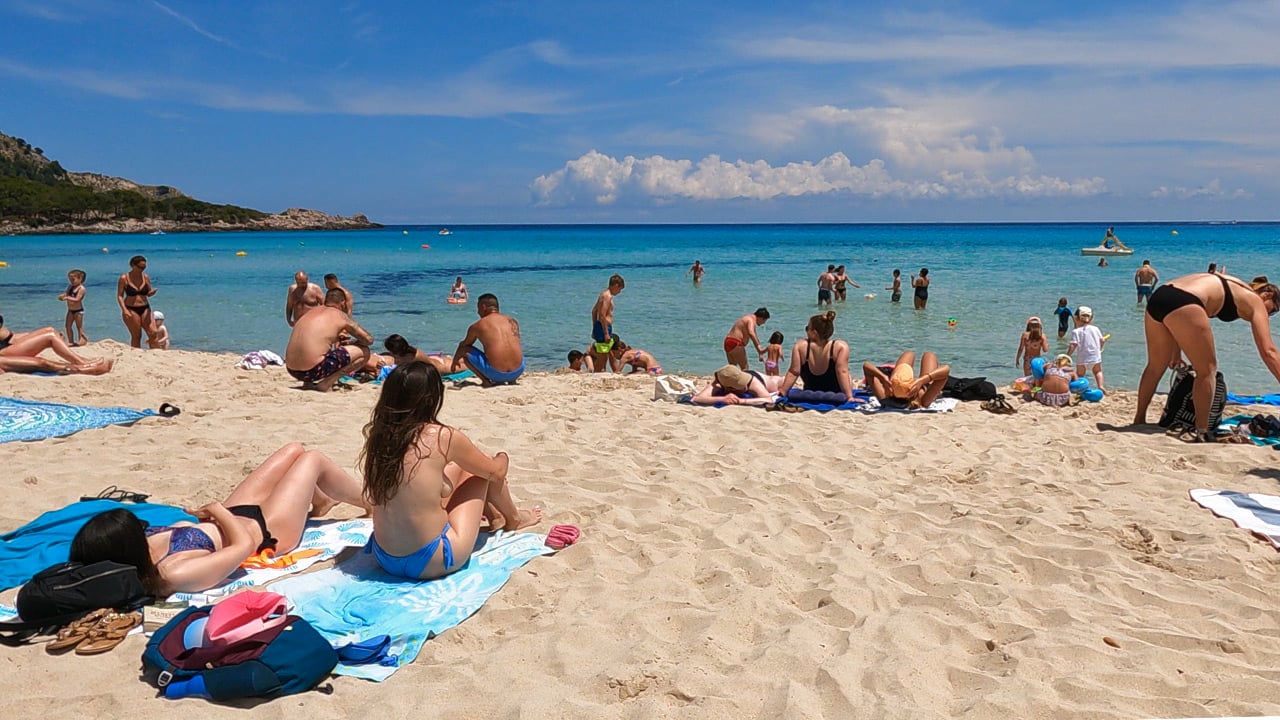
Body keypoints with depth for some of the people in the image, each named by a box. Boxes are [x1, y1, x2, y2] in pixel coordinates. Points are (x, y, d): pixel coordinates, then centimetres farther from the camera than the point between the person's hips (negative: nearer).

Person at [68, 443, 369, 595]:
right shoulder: (174, 574, -45)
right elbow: (244, 544, -34)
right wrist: (219, 510, -17)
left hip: (234, 513, 8)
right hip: (266, 531, -7)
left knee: (295, 449, 21)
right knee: (312, 459, 11)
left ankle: (319, 502, 57)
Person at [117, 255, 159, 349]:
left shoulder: (146, 277, 6)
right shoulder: (124, 278, -5)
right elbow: (119, 296, -5)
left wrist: (152, 292, -12)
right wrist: (124, 310, -18)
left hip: (145, 309, 4)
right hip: (131, 309, -3)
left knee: (153, 333, -8)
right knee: (136, 336, -1)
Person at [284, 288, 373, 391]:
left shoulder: (309, 312, 20)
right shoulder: (341, 316, 3)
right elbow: (368, 339, 7)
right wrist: (351, 342, 25)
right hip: (314, 370, -7)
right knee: (364, 352, 5)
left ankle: (308, 382, 17)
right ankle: (327, 382, -5)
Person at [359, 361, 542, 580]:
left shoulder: (377, 435, -2)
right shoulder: (443, 437, -16)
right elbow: (495, 472, 1)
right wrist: (503, 459, 25)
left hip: (384, 559, 6)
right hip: (430, 563, -5)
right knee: (481, 470, 14)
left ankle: (494, 515, 49)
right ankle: (513, 519, 42)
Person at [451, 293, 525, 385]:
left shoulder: (477, 326, 6)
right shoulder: (513, 321, 15)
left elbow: (463, 345, 25)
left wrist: (455, 362, 46)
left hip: (496, 373, -4)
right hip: (518, 372, 4)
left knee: (465, 350, 15)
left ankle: (486, 381, 2)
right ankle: (512, 380, 15)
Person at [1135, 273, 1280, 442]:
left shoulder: (1230, 286, 36)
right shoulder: (1255, 301, 16)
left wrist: (1176, 352, 36)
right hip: (1182, 302, -8)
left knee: (1156, 366, 22)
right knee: (1207, 370, 6)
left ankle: (1139, 420, 32)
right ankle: (1201, 432, 3)